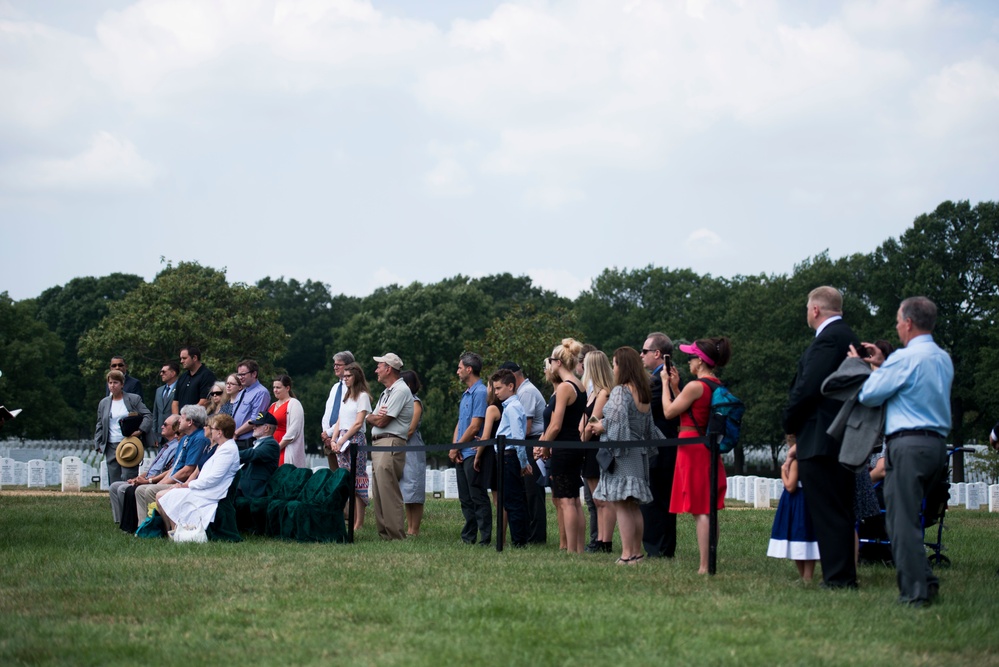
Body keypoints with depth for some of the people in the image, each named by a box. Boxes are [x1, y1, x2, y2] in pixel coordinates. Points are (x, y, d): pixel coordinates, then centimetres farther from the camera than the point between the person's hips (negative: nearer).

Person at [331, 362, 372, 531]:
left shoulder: (363, 396, -3)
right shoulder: (345, 396, 20)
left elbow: (358, 423, -10)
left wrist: (342, 441, -12)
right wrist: (333, 440, 4)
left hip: (355, 440, -8)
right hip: (341, 442, 8)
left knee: (357, 481, -9)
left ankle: (359, 524, -11)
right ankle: (350, 520, 4)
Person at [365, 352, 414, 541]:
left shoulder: (401, 391, -9)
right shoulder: (387, 392, 23)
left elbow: (382, 421, -13)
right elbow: (371, 418, 19)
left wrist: (376, 418, 8)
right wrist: (376, 417, -4)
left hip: (391, 444, -10)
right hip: (377, 444, 10)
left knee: (388, 493, -13)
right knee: (379, 493, 9)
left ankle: (396, 536, -15)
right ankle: (384, 533, 11)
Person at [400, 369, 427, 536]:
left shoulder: (415, 402, -7)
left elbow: (410, 429, -14)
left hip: (412, 449, -9)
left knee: (413, 491, -7)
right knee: (406, 491, 7)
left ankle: (414, 530, -7)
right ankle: (409, 528, 9)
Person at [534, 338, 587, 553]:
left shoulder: (564, 387, -15)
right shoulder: (579, 387, 13)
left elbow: (555, 425, -16)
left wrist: (545, 446, -3)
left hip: (563, 448, -10)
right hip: (576, 446, 10)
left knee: (566, 501, -8)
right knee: (573, 500, 11)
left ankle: (571, 550, -10)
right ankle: (579, 548, 12)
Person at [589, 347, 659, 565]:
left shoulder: (620, 391, -13)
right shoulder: (644, 393, 12)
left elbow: (616, 419, -25)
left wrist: (600, 427, -7)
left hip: (621, 453, -9)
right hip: (639, 452, 9)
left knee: (621, 505, -8)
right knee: (633, 506, 13)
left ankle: (627, 554, -12)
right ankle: (637, 552, 16)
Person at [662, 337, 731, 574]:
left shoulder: (695, 386, -17)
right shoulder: (718, 387, 10)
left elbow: (669, 412, -9)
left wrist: (666, 384, 2)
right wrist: (675, 386, 17)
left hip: (692, 447, -9)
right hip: (710, 449, 9)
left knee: (699, 511, -8)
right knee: (707, 510, 10)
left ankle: (704, 566, -9)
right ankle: (709, 562, 12)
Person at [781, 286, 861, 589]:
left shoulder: (828, 339, -15)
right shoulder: (847, 337, 17)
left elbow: (808, 387, -20)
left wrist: (789, 424, -6)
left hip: (821, 439, -10)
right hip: (843, 440, 10)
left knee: (828, 512, -7)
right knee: (840, 511, 14)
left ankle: (838, 577, -7)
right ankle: (844, 575, 18)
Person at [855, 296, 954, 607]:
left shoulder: (906, 357, -11)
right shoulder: (944, 359, 15)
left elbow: (869, 395, -5)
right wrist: (883, 365, 27)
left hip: (908, 444, -9)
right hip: (937, 444, 9)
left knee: (901, 520, -5)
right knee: (908, 517, 17)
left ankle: (915, 591, -7)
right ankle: (925, 580, 13)